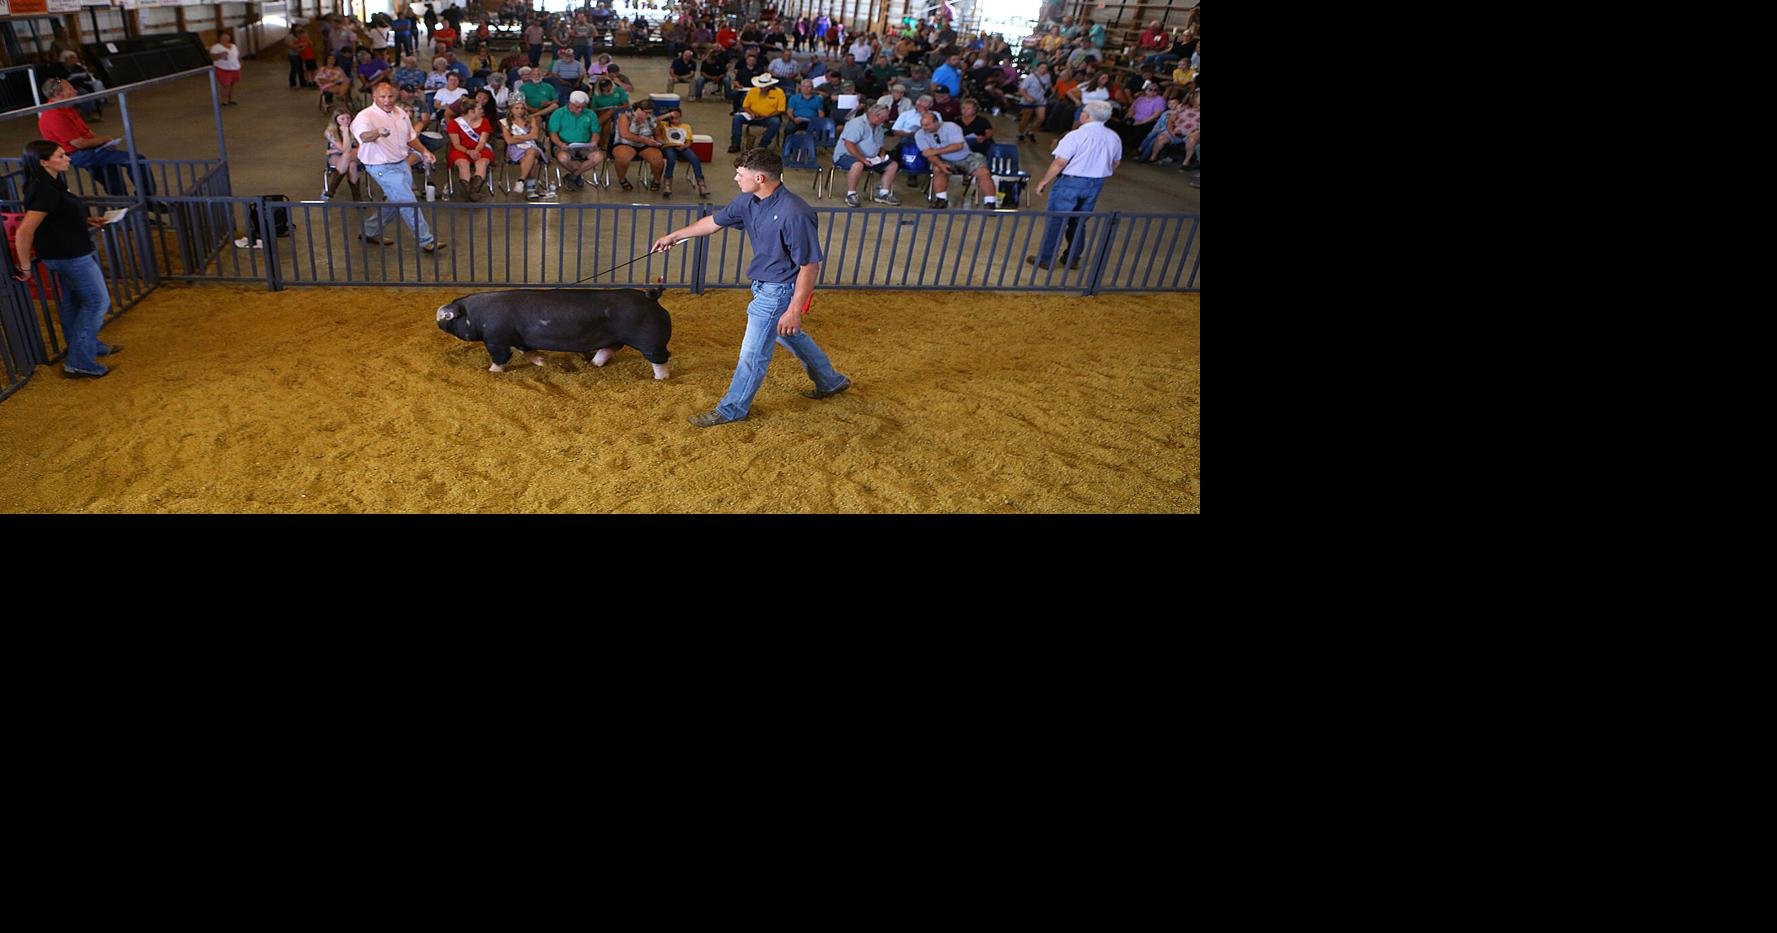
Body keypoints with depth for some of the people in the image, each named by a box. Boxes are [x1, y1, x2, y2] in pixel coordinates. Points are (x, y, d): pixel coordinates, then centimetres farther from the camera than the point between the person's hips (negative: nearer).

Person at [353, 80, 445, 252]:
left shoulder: (401, 113, 5)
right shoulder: (366, 116, -19)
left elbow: (411, 137, 19)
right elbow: (364, 136, -40)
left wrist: (424, 151, 3)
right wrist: (378, 133, -61)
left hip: (402, 163, 8)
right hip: (383, 167, -8)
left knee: (397, 202, 17)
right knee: (409, 204, -10)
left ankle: (371, 231, 34)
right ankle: (426, 241, -2)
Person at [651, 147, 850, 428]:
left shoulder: (795, 214, -30)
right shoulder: (750, 201, -5)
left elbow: (810, 266, -26)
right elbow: (714, 221, 10)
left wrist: (794, 311, -26)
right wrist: (673, 236, 19)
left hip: (779, 291, -9)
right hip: (765, 285, 9)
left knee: (753, 352, 4)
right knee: (791, 336, 26)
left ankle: (732, 409, 23)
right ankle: (832, 382, 45)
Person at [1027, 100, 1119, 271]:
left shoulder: (1076, 136, -17)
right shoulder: (1114, 138, 2)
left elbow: (1060, 163, -18)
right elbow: (1115, 164, 14)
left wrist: (1044, 182, -9)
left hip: (1071, 181, -6)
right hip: (1096, 184, 6)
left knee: (1055, 220, 5)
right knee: (1079, 222, 17)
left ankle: (1045, 259, 9)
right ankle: (1072, 259, 23)